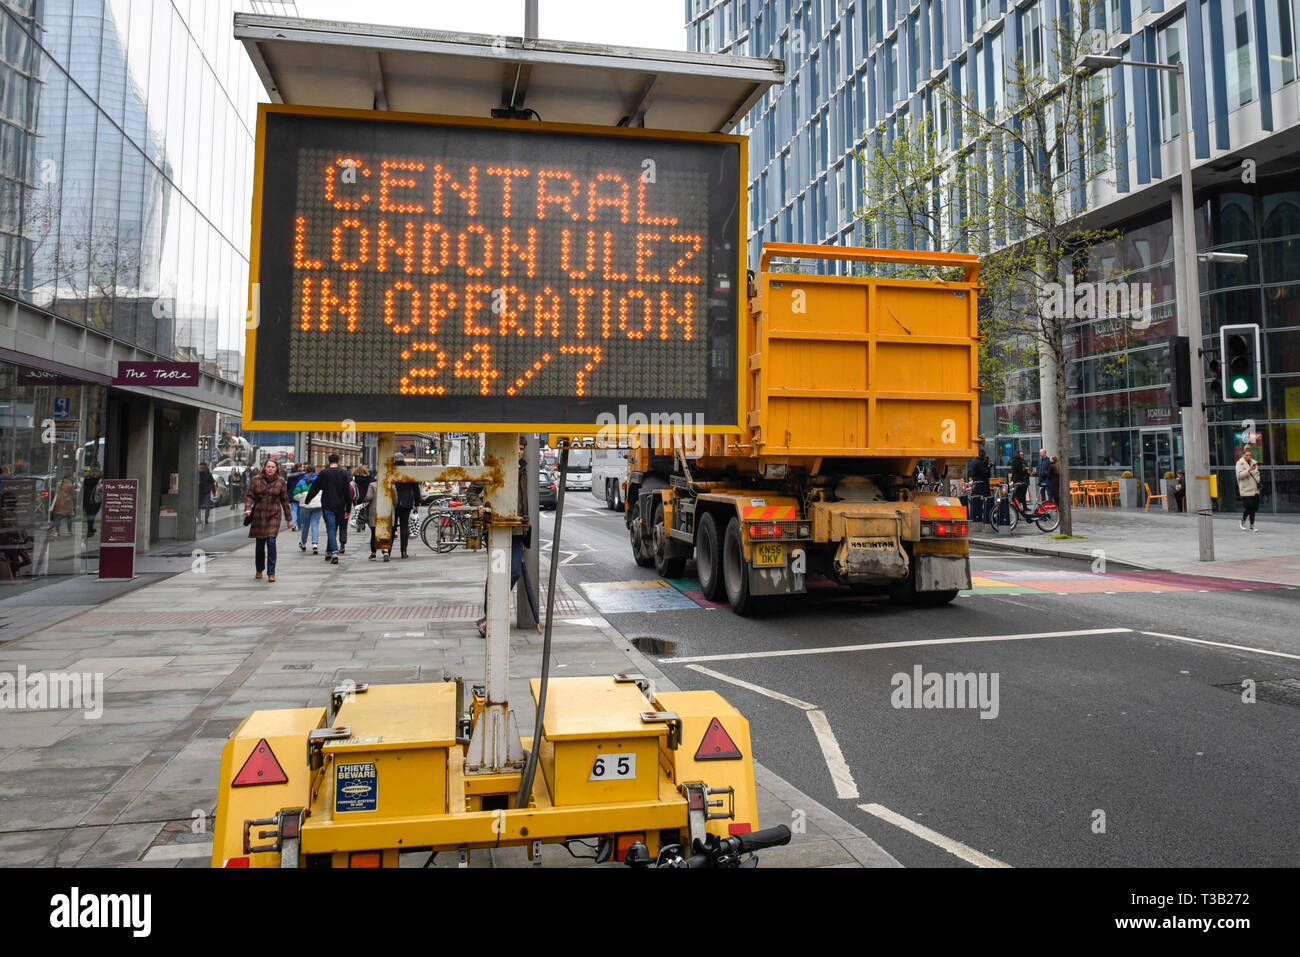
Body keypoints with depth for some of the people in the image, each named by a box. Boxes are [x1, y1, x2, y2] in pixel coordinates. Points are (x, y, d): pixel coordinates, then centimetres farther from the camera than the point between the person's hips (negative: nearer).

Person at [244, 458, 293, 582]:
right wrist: (247, 509, -14)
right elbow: (249, 495, 5)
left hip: (273, 515, -1)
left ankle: (271, 573, -9)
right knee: (260, 544, 9)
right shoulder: (256, 480, 2)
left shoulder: (280, 481, 1)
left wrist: (289, 518, 7)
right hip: (258, 515, 2)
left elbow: (284, 500, 6)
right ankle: (259, 570, 29)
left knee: (271, 542, -13)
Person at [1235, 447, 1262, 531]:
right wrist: (1249, 470, -25)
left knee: (1254, 507, 6)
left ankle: (1252, 525, 13)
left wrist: (1257, 481, 10)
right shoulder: (1240, 463, -5)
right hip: (1246, 489, -6)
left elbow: (1257, 473, 25)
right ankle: (1242, 521, 13)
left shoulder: (1253, 462, 14)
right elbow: (1239, 475, -15)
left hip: (1255, 489, 6)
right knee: (1248, 506, -11)